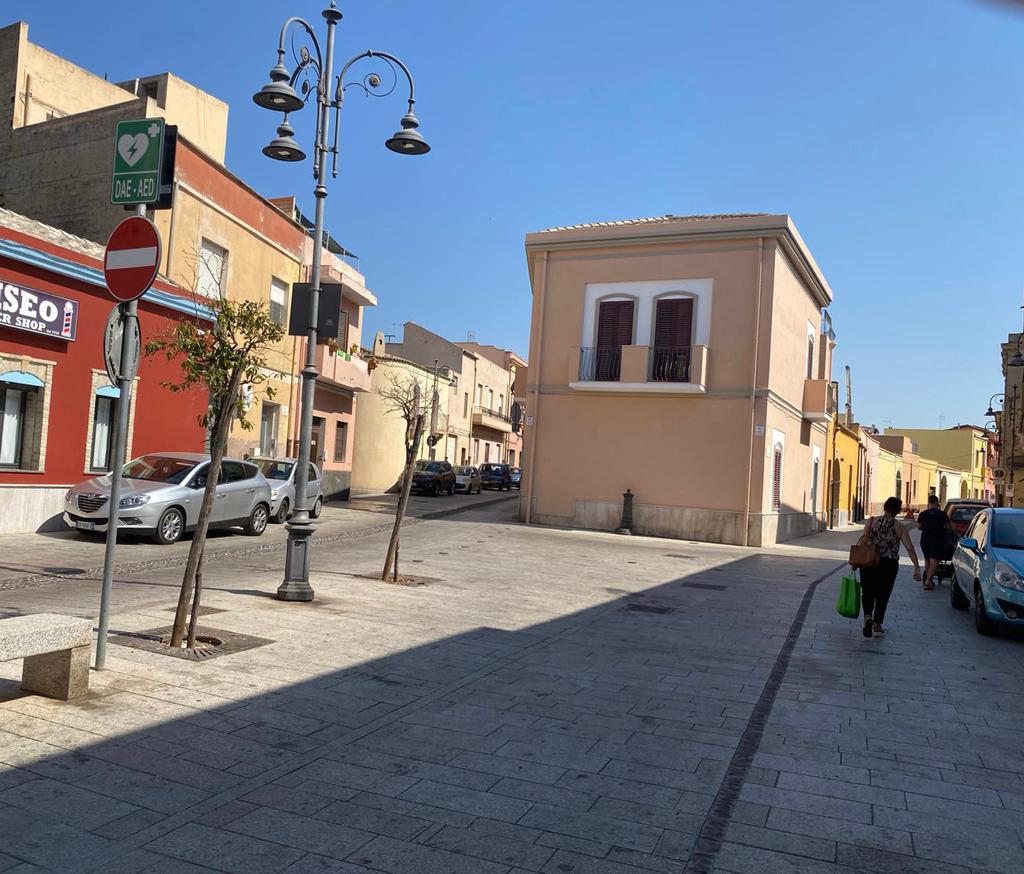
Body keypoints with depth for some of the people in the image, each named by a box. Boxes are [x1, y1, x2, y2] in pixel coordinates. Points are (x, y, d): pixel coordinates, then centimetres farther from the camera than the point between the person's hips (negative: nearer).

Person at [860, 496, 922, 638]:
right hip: (889, 564, 0)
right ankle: (877, 626, 15)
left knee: (867, 591, 13)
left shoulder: (871, 521, 0)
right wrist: (917, 568, -7)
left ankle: (868, 617, -10)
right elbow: (910, 548, -7)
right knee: (883, 595, 12)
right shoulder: (899, 528, 1)